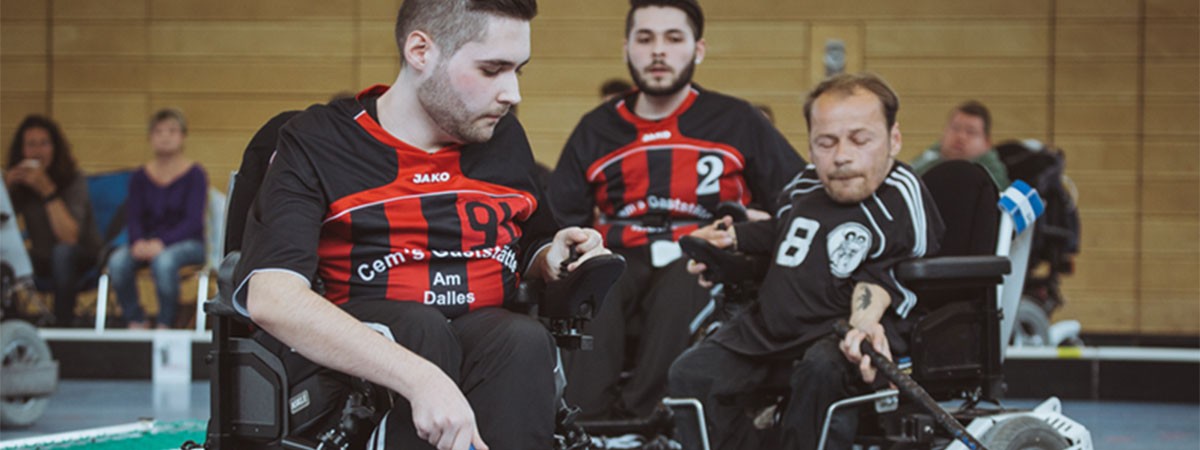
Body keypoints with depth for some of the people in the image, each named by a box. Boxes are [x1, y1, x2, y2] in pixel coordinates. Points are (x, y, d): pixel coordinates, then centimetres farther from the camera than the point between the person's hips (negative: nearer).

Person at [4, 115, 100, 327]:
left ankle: (63, 325, -31)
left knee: (63, 252, -37)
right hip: (43, 260, 4)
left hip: (81, 261, -4)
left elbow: (69, 237, -30)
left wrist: (47, 190, -34)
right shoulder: (19, 183, -4)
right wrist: (6, 186, -27)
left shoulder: (74, 180, -16)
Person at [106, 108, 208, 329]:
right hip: (148, 242, 4)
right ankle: (135, 323, -14)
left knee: (163, 260, -39)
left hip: (188, 243, -3)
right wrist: (139, 242, -22)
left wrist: (162, 243, -26)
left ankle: (165, 325, -22)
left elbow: (193, 220, -11)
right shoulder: (140, 177, 11)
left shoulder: (195, 174, -1)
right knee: (118, 261, -29)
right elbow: (133, 218, 3)